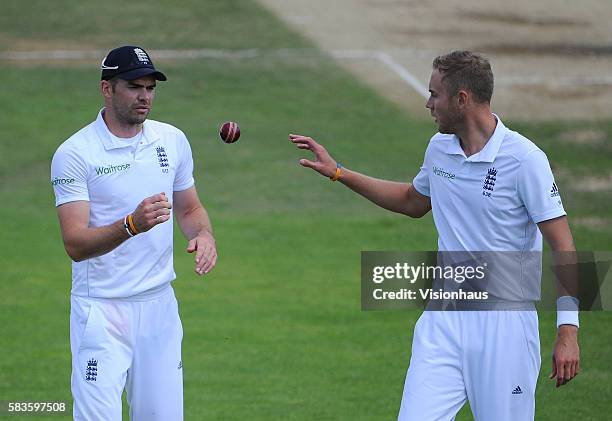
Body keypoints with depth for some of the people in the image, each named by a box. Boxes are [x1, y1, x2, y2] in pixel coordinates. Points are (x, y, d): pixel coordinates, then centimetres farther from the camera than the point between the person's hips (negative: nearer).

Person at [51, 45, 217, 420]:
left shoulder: (173, 140, 6)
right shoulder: (75, 154, -11)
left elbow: (189, 208, 20)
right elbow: (76, 244, -19)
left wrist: (204, 234, -3)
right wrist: (132, 225, -35)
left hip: (160, 305, 5)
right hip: (102, 310, -5)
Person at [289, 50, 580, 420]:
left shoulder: (525, 159, -13)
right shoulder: (439, 148, 8)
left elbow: (563, 246, -13)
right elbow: (414, 202, 30)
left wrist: (568, 332, -20)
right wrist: (338, 172, 27)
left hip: (504, 321, -5)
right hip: (444, 317, 5)